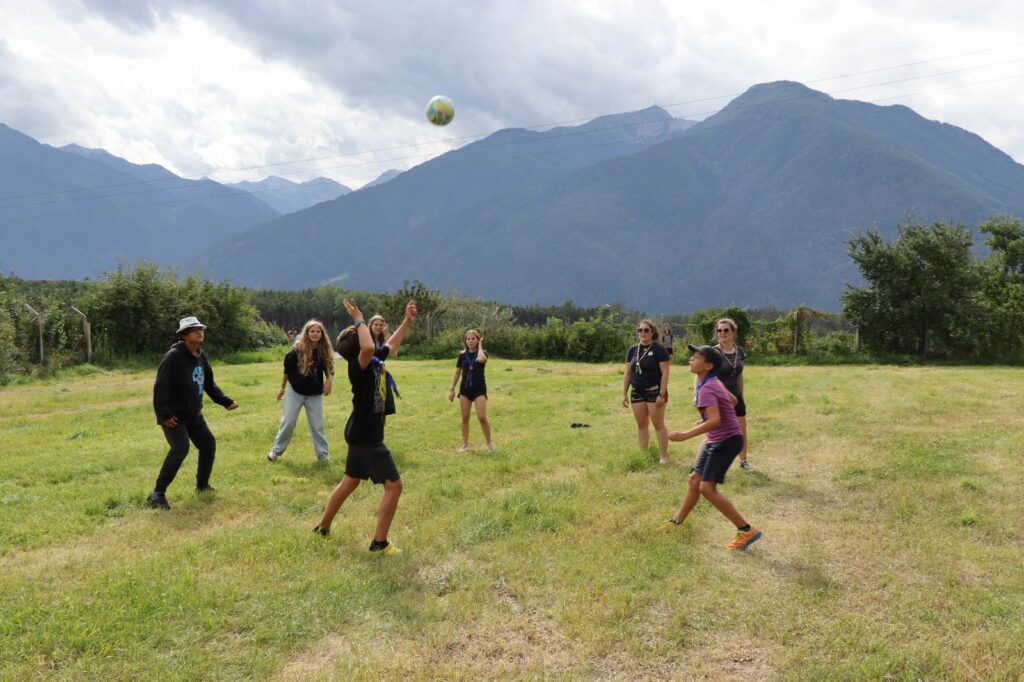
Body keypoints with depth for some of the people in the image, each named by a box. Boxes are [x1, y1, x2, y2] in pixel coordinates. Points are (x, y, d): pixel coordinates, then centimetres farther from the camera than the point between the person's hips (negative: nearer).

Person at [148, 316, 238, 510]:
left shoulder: (201, 356, 6)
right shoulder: (174, 356, -20)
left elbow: (210, 384, 15)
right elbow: (161, 387, -24)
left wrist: (226, 401, 7)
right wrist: (164, 414, -27)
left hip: (193, 415, 9)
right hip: (173, 415, -9)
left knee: (208, 444, 13)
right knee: (180, 449, -22)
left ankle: (202, 485, 31)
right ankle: (157, 494, -12)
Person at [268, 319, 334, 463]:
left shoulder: (325, 351, -9)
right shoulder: (298, 350, -15)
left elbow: (329, 369, 5)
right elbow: (287, 369, -4)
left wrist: (329, 380, -16)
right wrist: (283, 388, 3)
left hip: (315, 394, 2)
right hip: (295, 391, -2)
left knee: (317, 426, 5)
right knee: (288, 422, 6)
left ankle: (323, 455, 15)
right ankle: (276, 450, 24)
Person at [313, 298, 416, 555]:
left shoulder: (375, 360, 3)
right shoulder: (358, 366, -22)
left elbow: (391, 343, 23)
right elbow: (368, 348, -46)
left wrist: (408, 320, 18)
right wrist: (359, 320, -32)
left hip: (362, 435, 9)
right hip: (366, 437, -9)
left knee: (349, 483, 21)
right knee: (394, 485, -5)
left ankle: (323, 528, 35)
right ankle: (379, 543, 0)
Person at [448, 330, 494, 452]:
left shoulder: (482, 353, -4)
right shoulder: (462, 355, 3)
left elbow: (481, 359, -31)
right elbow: (457, 373, 7)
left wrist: (480, 346, -14)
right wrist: (452, 389, 3)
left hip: (479, 389, -3)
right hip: (465, 388, 3)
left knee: (482, 417, -11)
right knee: (465, 417, 5)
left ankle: (489, 442, 6)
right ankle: (465, 445, 14)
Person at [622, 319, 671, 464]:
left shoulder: (659, 349, -7)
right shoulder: (632, 350, 9)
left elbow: (665, 373, -11)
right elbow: (627, 374, 13)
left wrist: (662, 394, -16)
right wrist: (624, 394, 9)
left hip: (654, 391, -6)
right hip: (637, 392, 6)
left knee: (658, 424, -4)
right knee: (641, 425, 10)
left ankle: (664, 456, 1)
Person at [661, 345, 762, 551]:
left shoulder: (706, 389, -22)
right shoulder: (712, 382, 8)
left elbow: (715, 421, -34)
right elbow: (733, 401, 23)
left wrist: (686, 435, -35)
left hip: (726, 442, -10)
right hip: (715, 441, 10)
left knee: (707, 488, -12)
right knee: (694, 480, 17)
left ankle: (747, 531, -7)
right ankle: (677, 521, 32)